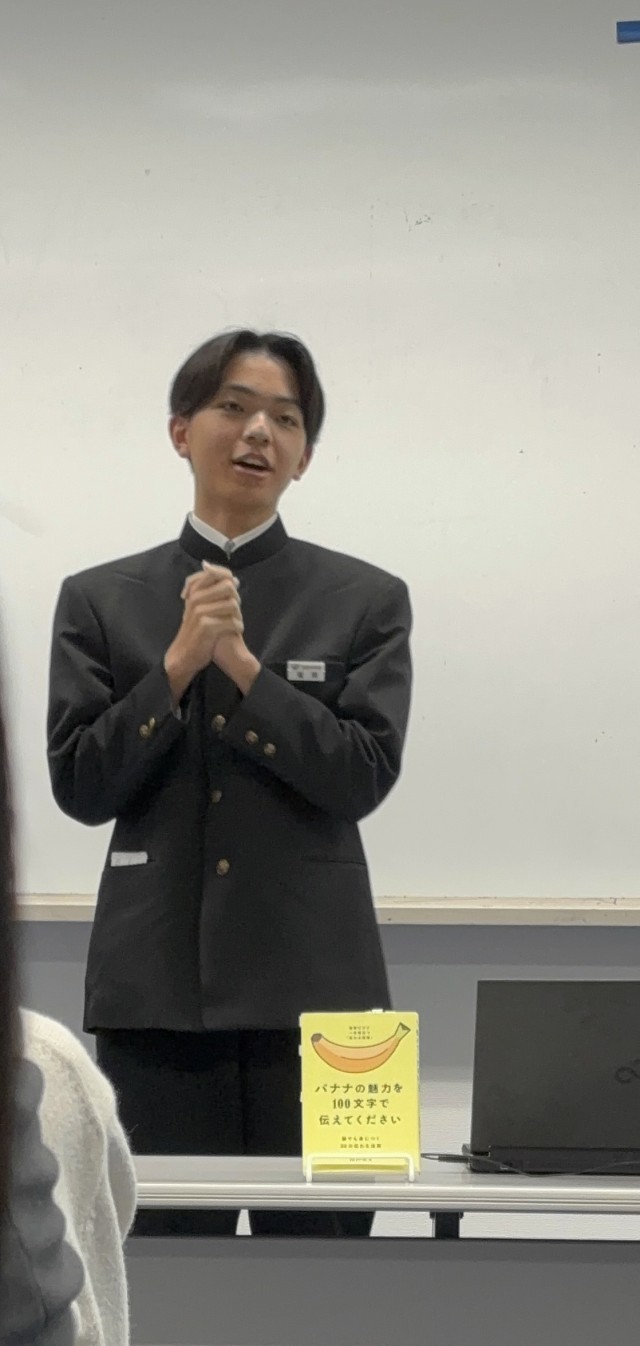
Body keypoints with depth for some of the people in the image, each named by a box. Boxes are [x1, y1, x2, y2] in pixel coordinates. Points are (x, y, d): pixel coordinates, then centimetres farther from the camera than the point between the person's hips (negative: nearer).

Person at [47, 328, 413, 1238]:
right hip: (158, 984, 1)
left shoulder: (365, 600, 6)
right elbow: (80, 786, 0)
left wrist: (243, 665, -13)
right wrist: (179, 664, -11)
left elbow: (364, 777, -6)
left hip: (312, 979, -1)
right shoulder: (101, 601, 8)